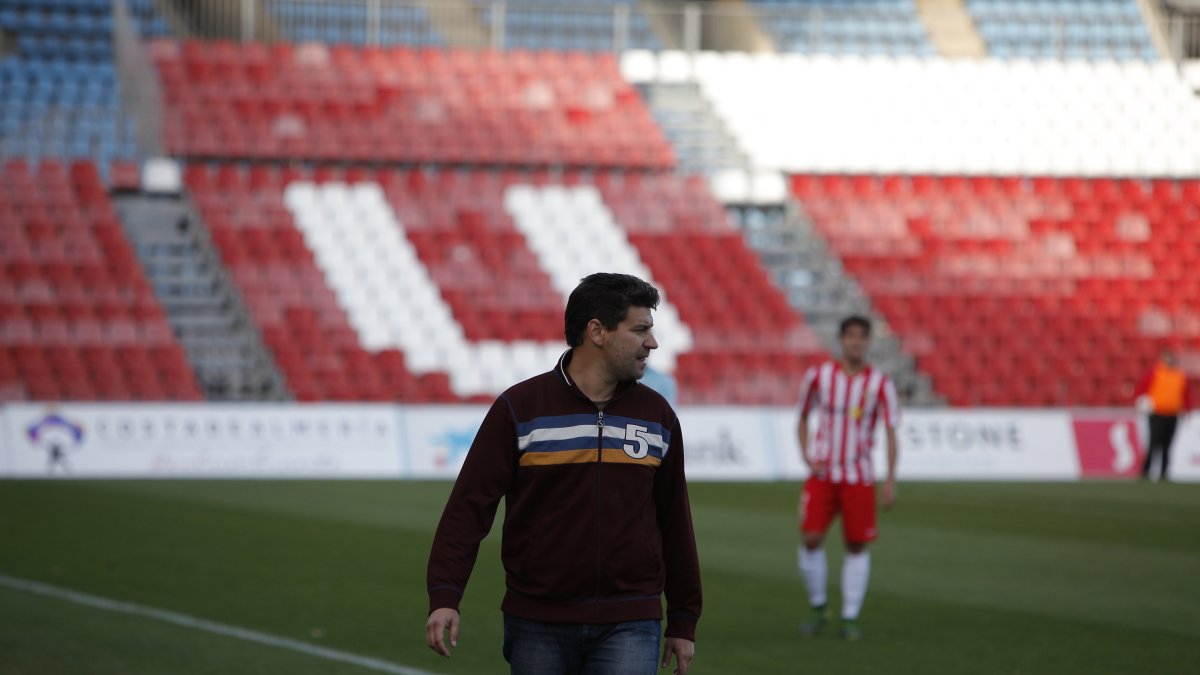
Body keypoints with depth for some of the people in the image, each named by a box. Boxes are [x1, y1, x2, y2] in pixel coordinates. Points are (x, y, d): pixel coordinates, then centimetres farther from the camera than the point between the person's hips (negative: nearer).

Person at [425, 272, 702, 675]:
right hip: (537, 625, -1)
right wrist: (444, 595, -18)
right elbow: (470, 505, -7)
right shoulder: (518, 409, -3)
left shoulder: (657, 415, 8)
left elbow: (674, 523, 14)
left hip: (629, 626, 1)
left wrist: (684, 621, 15)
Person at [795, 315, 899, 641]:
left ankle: (850, 618, 9)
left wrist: (891, 479, -8)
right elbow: (803, 418, 13)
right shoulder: (819, 376, 1)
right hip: (822, 474, 0)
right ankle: (817, 607, 9)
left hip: (859, 477, 0)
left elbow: (891, 432, -1)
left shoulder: (881, 384, -3)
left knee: (857, 545, 0)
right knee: (811, 539, -10)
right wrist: (806, 455, -2)